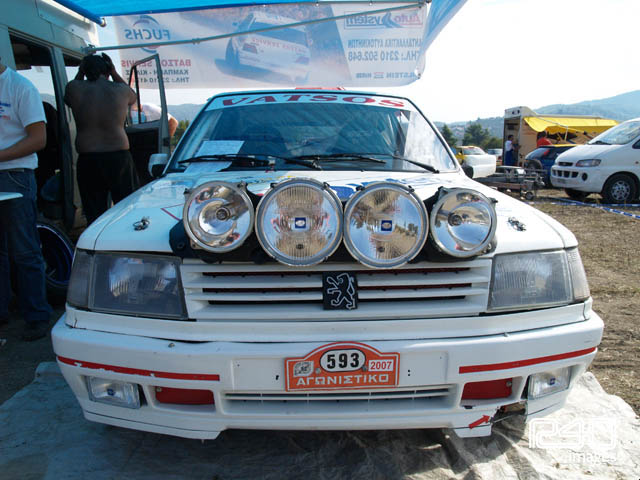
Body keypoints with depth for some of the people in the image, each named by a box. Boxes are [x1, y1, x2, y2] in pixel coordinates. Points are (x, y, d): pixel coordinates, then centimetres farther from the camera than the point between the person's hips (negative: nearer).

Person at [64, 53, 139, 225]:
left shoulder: (74, 88, 1)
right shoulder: (120, 89, 1)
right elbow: (133, 97, 25)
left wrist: (80, 72, 26)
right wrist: (114, 73, 26)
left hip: (87, 160, 1)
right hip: (118, 157, 0)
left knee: (94, 215, 7)